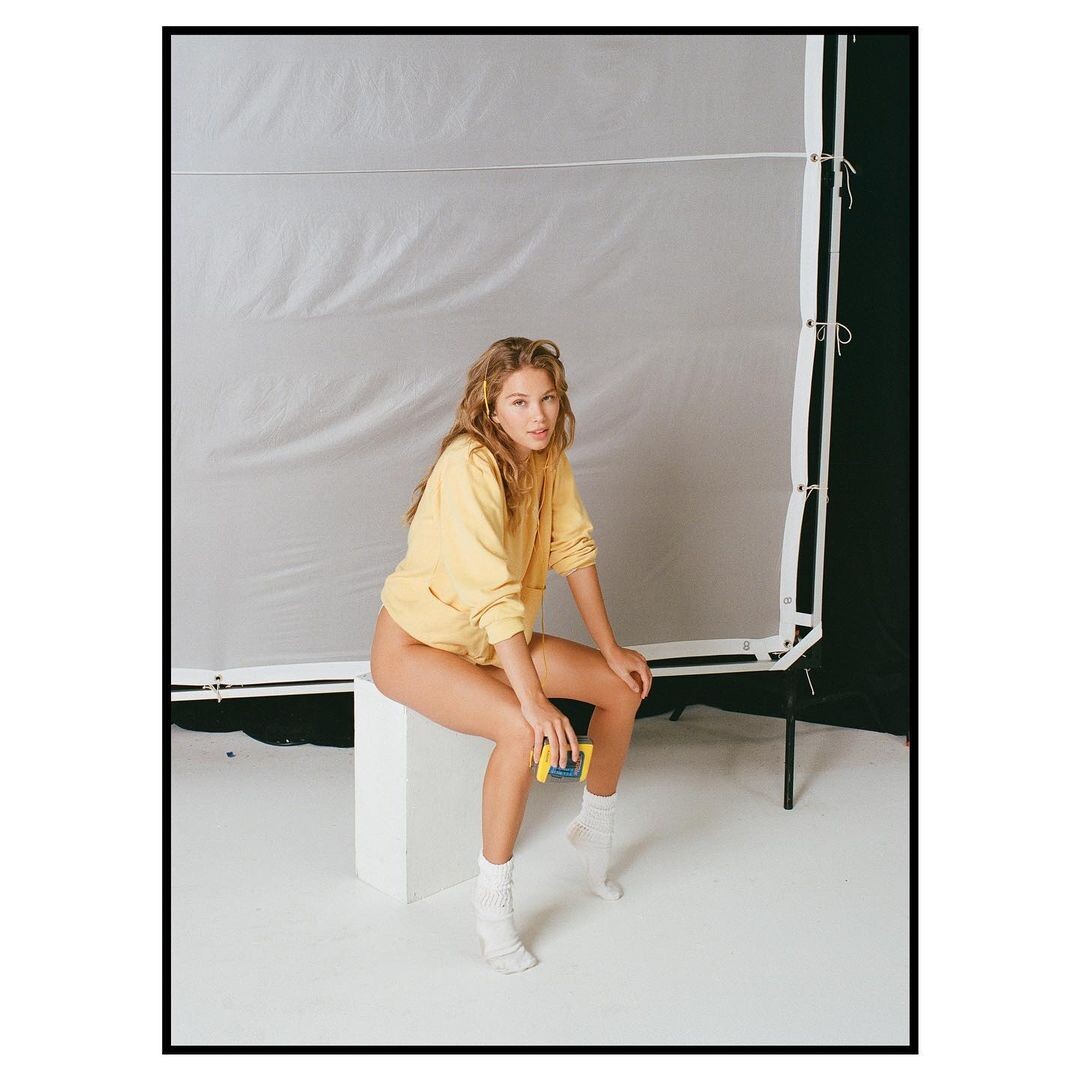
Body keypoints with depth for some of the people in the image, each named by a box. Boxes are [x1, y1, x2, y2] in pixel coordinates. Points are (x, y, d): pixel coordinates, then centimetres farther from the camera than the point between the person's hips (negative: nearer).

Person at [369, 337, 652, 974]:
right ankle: (494, 898, -15)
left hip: (496, 637, 8)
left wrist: (610, 651, 1)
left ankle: (595, 832, 26)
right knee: (523, 730, -32)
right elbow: (492, 592, -36)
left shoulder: (549, 457, -5)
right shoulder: (471, 466, -30)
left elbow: (575, 551, 2)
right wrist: (536, 701, -39)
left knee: (625, 687, 5)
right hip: (417, 643, -8)